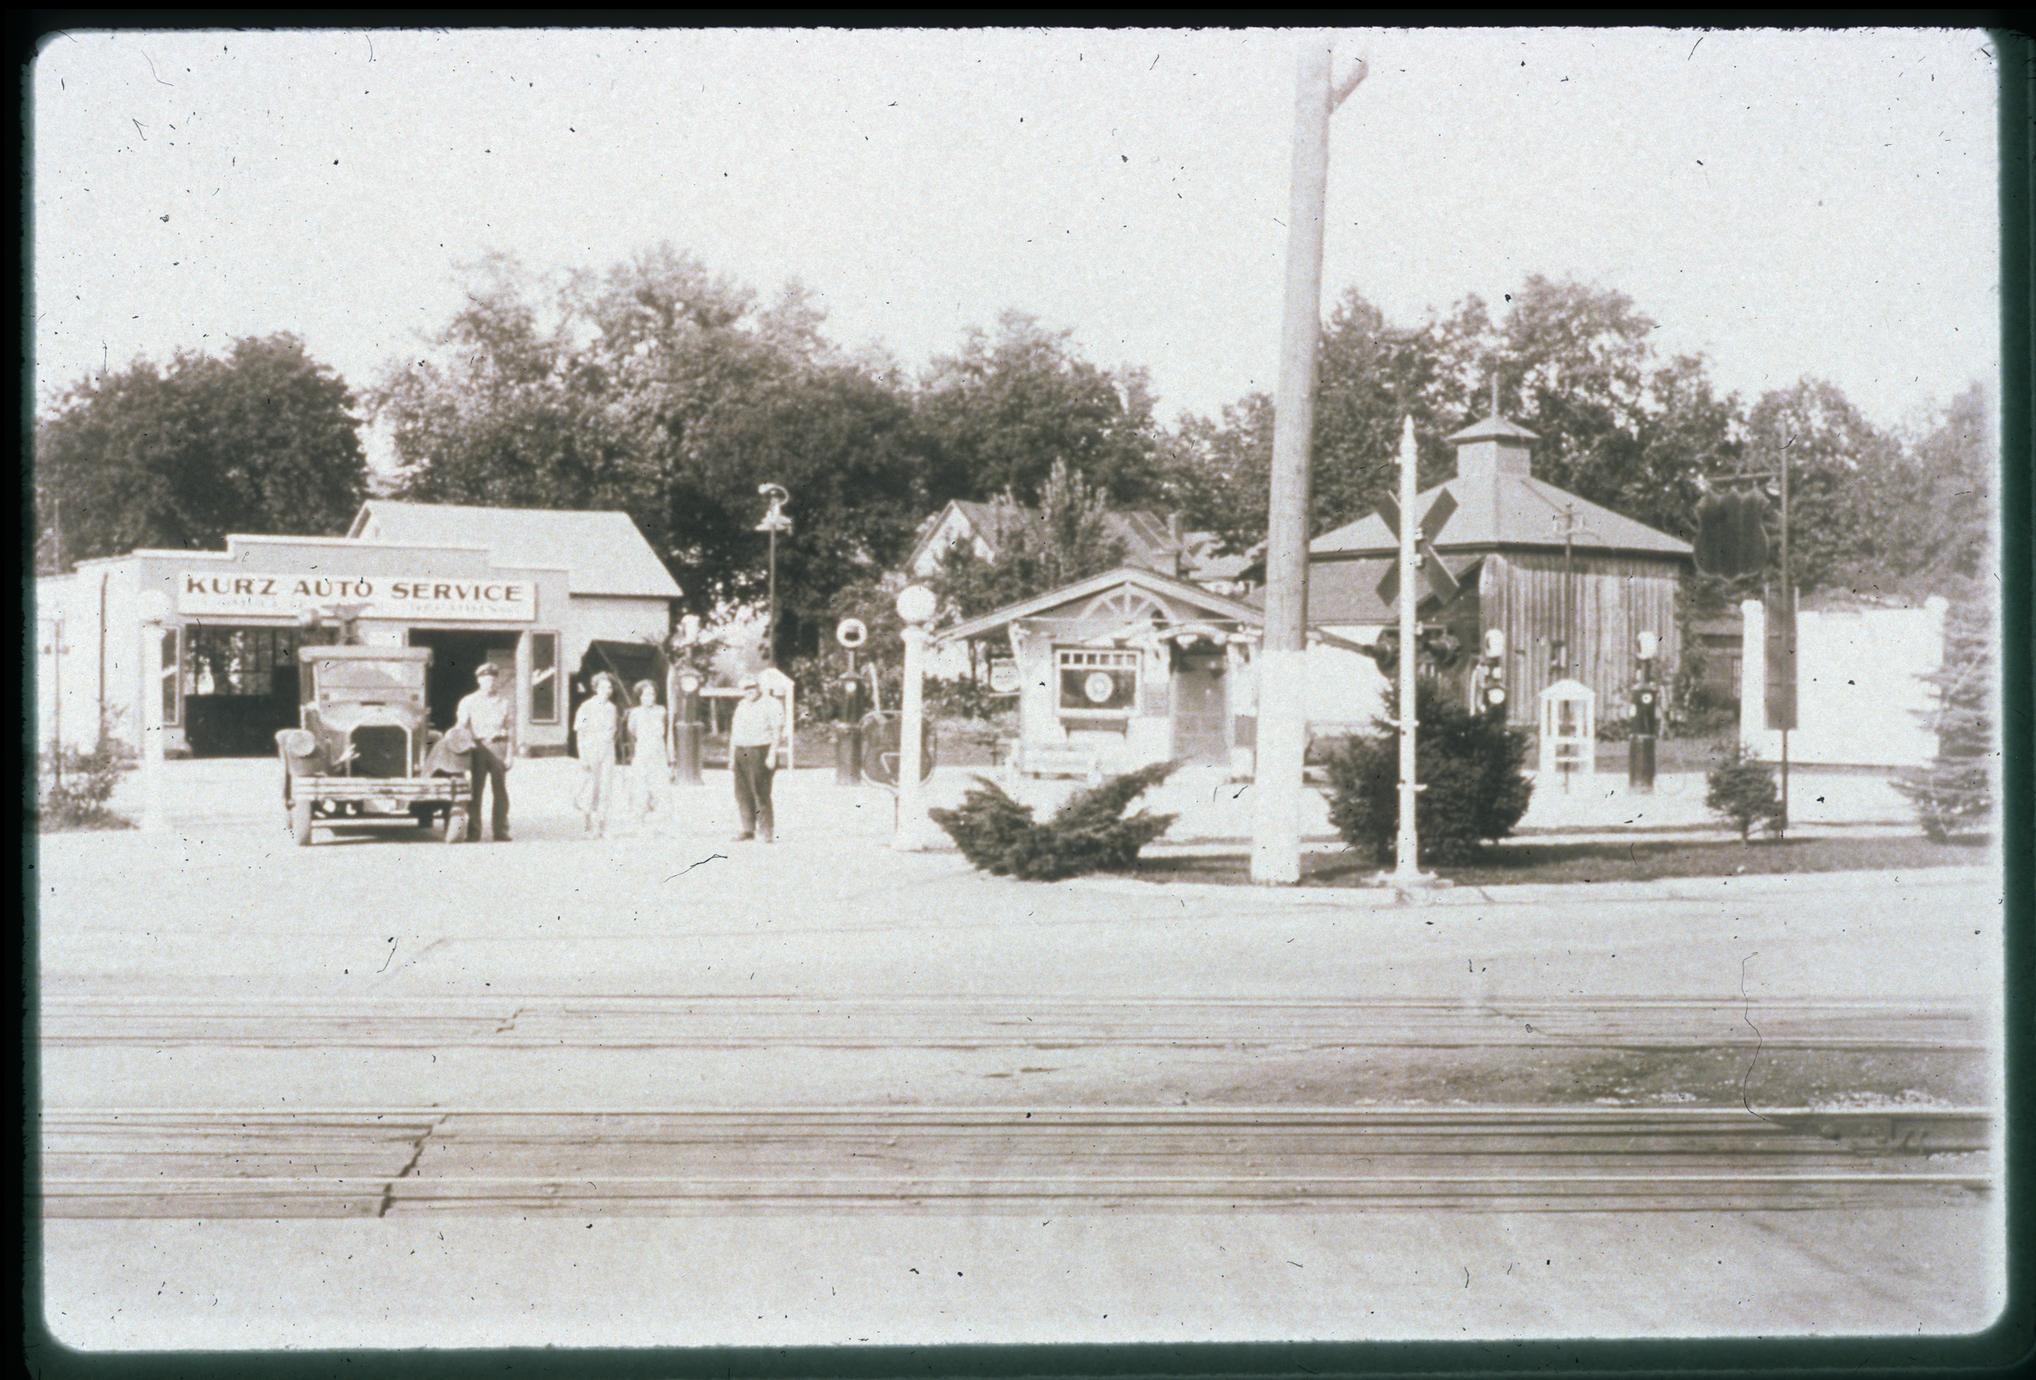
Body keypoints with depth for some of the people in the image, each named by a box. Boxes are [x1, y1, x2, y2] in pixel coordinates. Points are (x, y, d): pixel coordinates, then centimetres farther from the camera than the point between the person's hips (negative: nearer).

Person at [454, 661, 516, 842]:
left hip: (498, 746, 0)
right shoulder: (468, 702, 11)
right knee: (475, 790, -2)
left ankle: (501, 831, 2)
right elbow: (460, 726, 5)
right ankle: (473, 832, 1)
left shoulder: (506, 703, 11)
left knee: (500, 789, -1)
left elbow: (511, 730, 8)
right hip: (477, 746, 0)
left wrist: (510, 754, -1)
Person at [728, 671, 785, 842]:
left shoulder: (771, 704, -2)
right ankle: (748, 829, 9)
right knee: (742, 793, 3)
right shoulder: (741, 706, 19)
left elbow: (777, 731, -8)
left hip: (760, 752, -6)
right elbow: (734, 734, 21)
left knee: (761, 793, -9)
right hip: (741, 752, 6)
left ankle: (767, 830, -4)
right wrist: (731, 758, 17)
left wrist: (772, 755, -16)